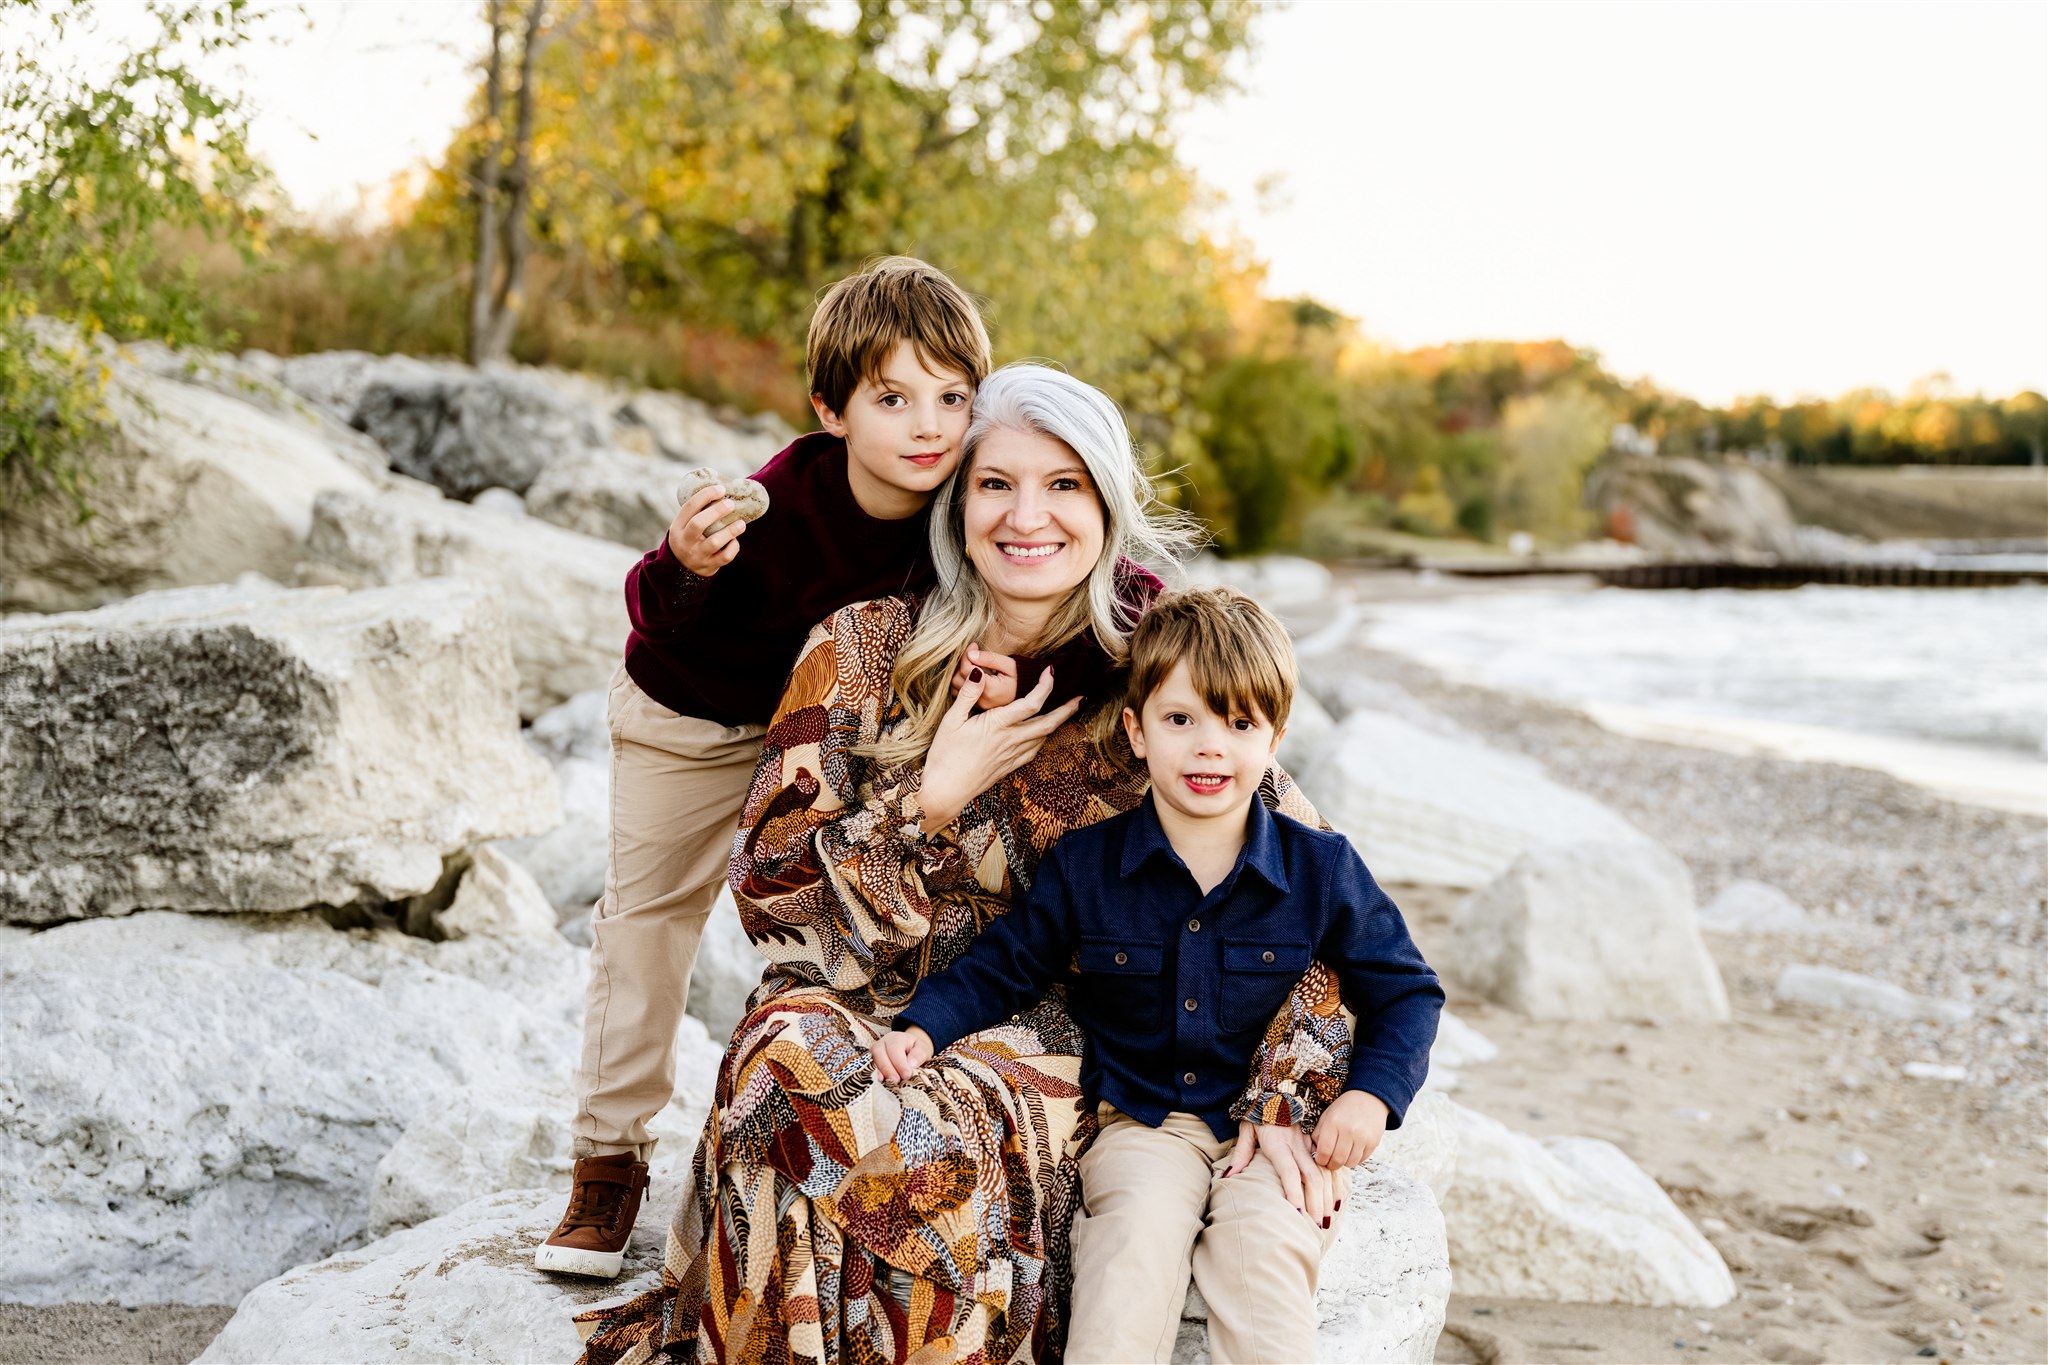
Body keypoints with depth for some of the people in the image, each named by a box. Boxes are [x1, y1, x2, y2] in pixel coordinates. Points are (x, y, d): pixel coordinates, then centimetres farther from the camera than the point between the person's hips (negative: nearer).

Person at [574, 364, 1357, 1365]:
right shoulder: (866, 649, -2)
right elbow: (765, 888, -4)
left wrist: (1283, 1104, -8)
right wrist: (937, 794, -16)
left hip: (1051, 1026, -1)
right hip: (859, 1004, 1)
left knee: (952, 1139, -33)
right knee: (792, 1074, -32)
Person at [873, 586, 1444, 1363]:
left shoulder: (1321, 871, 0)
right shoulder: (1084, 865, 1)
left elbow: (1406, 991, 9)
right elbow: (1005, 965, 10)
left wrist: (1373, 1094, -7)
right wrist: (924, 1025, -7)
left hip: (1274, 1129, 0)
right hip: (1141, 1125, 0)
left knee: (1264, 1245, -28)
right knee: (1137, 1228, -29)